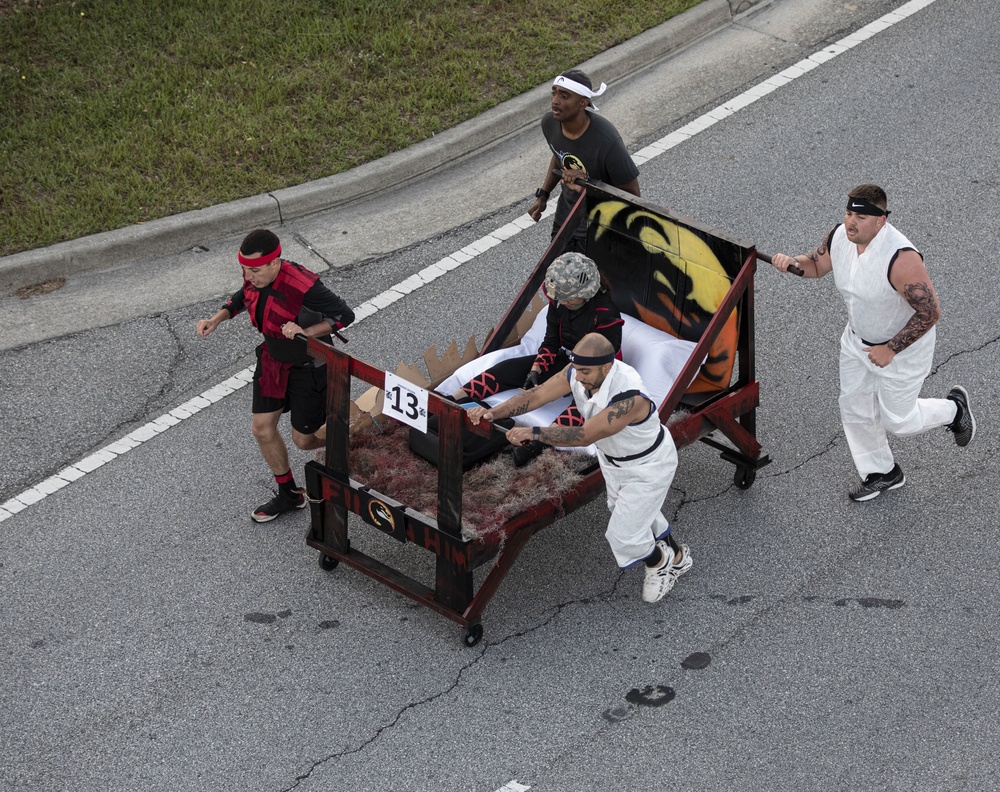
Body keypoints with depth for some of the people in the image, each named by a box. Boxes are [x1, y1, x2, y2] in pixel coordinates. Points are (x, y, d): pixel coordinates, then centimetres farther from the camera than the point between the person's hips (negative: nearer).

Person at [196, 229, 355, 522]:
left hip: (308, 364, -7)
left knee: (304, 439, 6)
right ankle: (289, 495, 29)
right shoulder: (254, 276, -13)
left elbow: (345, 315, -25)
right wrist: (216, 319, -3)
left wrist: (305, 333, -34)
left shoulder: (303, 286, -35)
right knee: (263, 429, 10)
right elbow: (244, 295, 11)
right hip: (273, 359, 7)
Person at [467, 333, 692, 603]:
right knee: (622, 509, 30)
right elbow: (536, 395, -24)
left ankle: (660, 563, 35)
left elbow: (584, 435, -46)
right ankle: (675, 554, 56)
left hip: (648, 466, -8)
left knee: (623, 535, 0)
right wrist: (494, 412, -37)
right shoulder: (579, 372, -23)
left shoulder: (629, 397, -45)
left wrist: (533, 432, -52)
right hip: (612, 457, 8)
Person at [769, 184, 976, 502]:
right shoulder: (839, 237, -15)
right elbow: (817, 264, 7)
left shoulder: (901, 258, -38)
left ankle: (953, 409, 38)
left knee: (895, 419, 8)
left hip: (903, 345, -7)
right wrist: (793, 262, -16)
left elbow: (930, 312, -32)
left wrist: (890, 349, -26)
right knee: (854, 409, 14)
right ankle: (882, 474, 37)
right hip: (857, 340, 7)